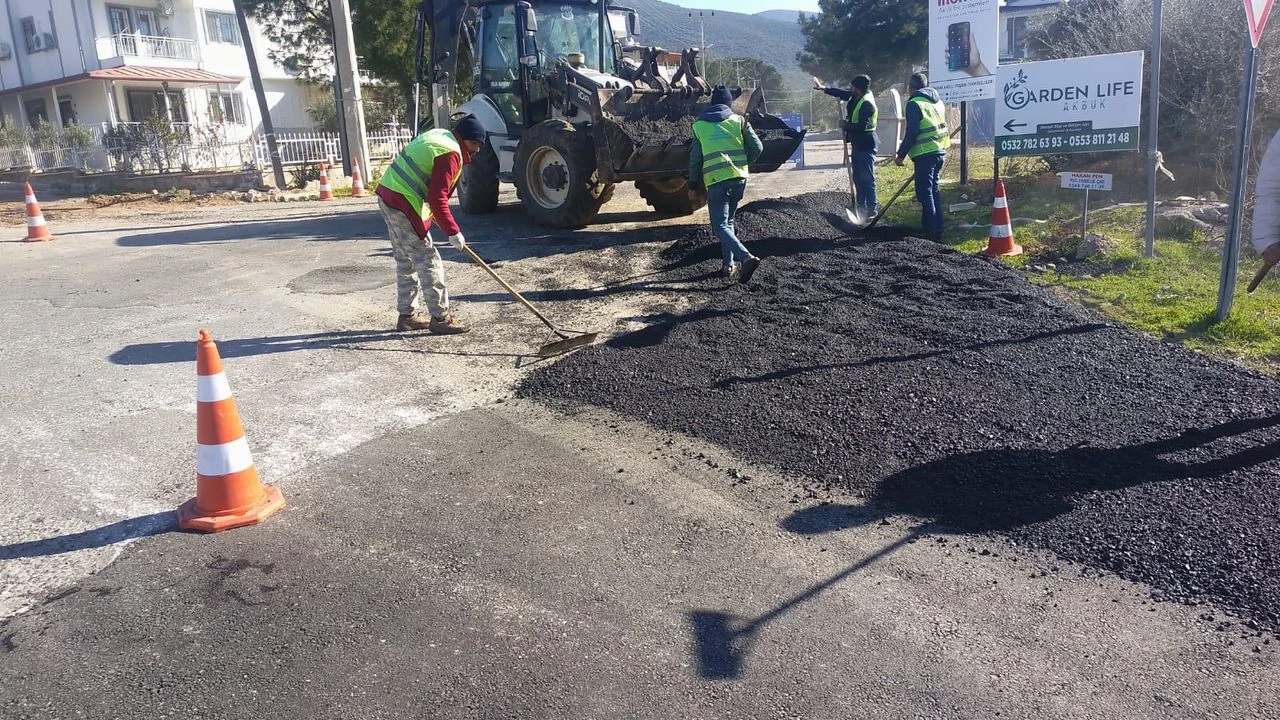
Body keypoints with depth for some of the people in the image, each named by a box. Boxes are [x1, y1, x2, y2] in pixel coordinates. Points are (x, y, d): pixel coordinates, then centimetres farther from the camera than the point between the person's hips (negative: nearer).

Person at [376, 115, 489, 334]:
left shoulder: (438, 135, 16)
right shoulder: (450, 153, -15)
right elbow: (437, 198, -20)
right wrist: (453, 231, -16)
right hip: (404, 203, -10)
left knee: (406, 260, 16)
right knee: (428, 260, -4)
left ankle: (407, 315, 24)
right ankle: (440, 318, 0)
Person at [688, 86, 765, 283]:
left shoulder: (699, 125, 8)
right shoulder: (739, 120, 8)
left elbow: (695, 158, 8)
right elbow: (757, 148, 3)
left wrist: (693, 185, 17)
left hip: (715, 180, -3)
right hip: (739, 178, 3)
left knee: (720, 226, -4)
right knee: (728, 221, 19)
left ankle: (746, 258, -24)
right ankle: (729, 265, 13)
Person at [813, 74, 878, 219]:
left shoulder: (867, 104, -21)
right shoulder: (856, 97, 6)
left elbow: (861, 126, -26)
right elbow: (841, 93, 21)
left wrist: (846, 126, -12)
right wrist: (822, 88, 24)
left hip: (866, 146, -10)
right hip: (857, 144, 10)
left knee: (867, 179, -7)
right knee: (858, 178, 15)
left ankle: (872, 210, -3)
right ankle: (861, 207, 24)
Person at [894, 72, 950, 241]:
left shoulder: (915, 104, -10)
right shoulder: (938, 102, 15)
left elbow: (911, 133, -15)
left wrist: (901, 154, -10)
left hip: (925, 154, -8)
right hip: (940, 152, 8)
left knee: (924, 192, -4)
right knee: (934, 190, 15)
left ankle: (932, 229, -5)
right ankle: (937, 227, 19)